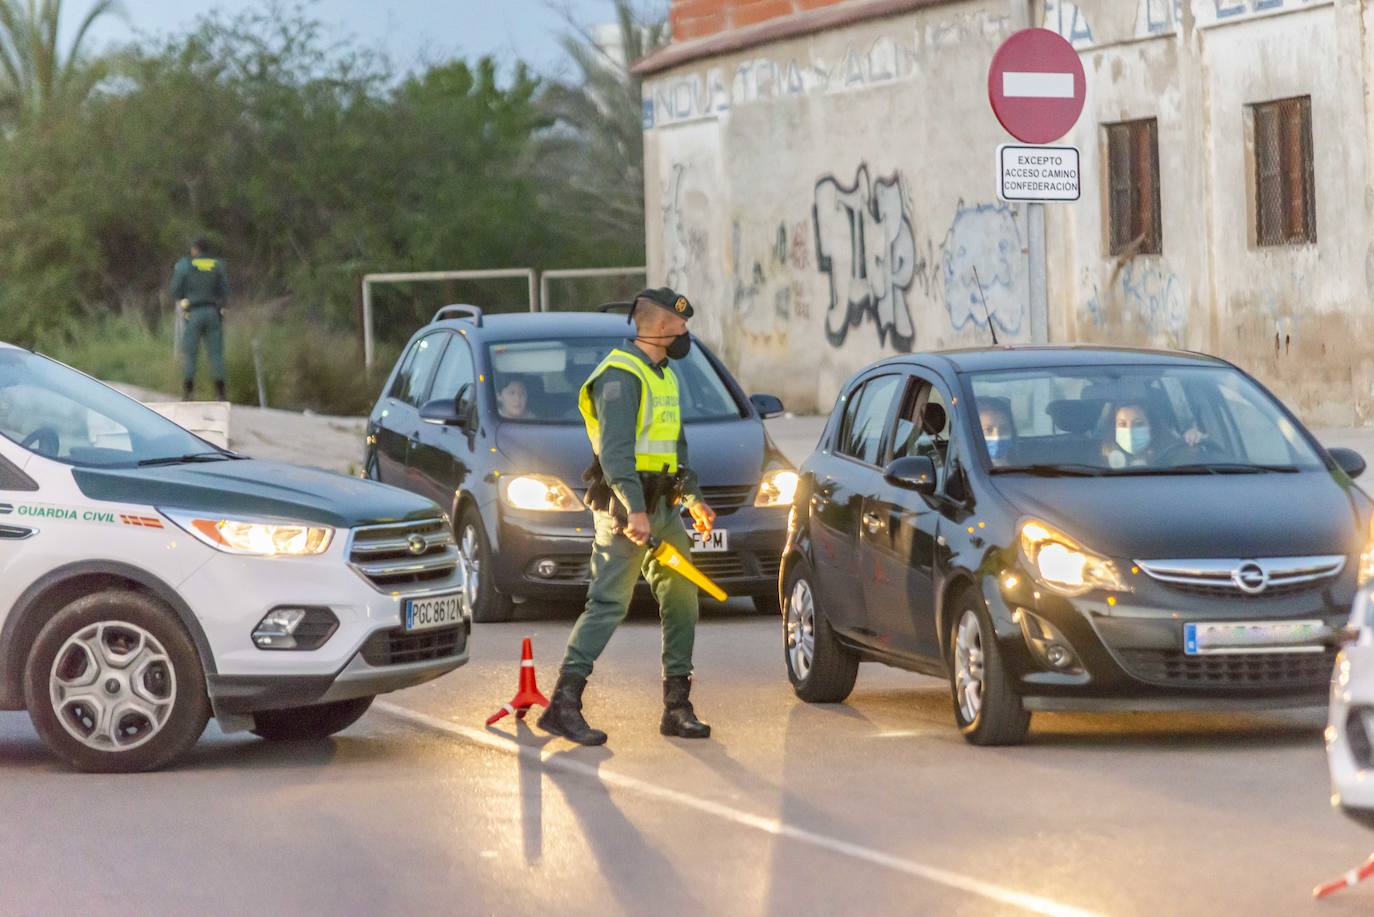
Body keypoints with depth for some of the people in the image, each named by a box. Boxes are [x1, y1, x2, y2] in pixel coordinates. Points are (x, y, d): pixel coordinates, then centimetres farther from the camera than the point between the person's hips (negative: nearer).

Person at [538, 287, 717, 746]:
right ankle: (564, 705, -14)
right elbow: (614, 450, -23)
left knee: (681, 600, 7)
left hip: (661, 508, 10)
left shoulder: (662, 375, 19)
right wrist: (633, 510, -31)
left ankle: (677, 707, 11)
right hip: (625, 506, -10)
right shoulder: (621, 376, -13)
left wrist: (693, 499, 31)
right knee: (609, 603, -13)